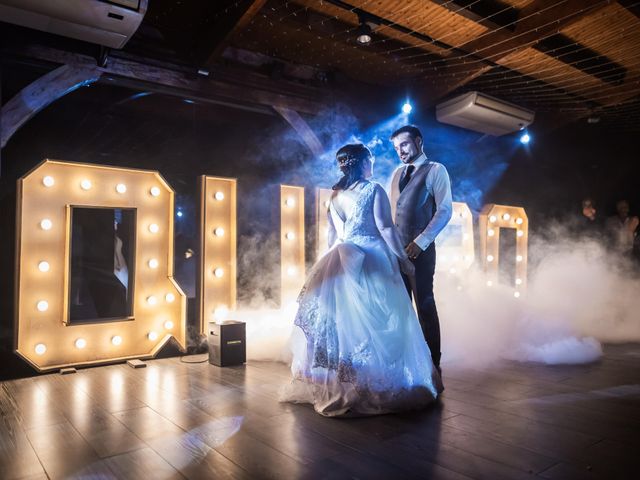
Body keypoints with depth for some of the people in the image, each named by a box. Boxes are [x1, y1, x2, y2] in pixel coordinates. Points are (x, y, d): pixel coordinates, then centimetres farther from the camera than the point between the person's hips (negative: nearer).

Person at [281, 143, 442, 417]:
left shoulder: (335, 194, 13)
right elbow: (386, 229, -11)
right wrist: (403, 260, -5)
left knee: (341, 320, 10)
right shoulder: (374, 190, -4)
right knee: (374, 324, 0)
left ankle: (333, 385, 19)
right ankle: (378, 386, 7)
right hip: (371, 261, -6)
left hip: (340, 261, 6)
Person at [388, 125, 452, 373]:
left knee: (424, 304, -2)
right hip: (396, 248, 6)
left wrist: (421, 242, -16)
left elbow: (444, 211, -8)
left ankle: (432, 363, 8)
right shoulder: (397, 173, 18)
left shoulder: (436, 170, 0)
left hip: (421, 248, -6)